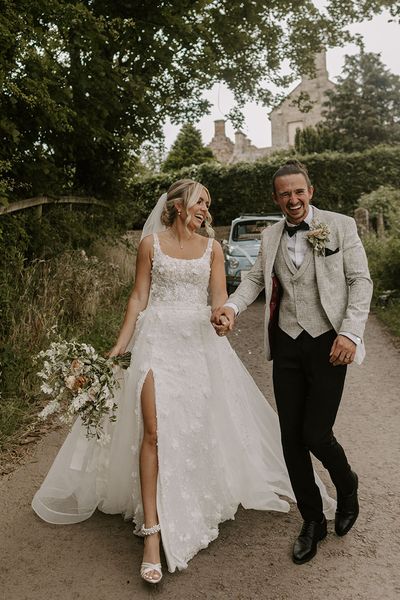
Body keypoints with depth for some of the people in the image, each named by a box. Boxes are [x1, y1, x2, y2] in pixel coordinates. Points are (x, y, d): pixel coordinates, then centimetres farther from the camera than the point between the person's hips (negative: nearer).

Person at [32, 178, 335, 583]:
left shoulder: (212, 248, 9)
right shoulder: (151, 243, 4)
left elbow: (220, 299, 2)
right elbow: (138, 297, 3)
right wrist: (119, 345, -3)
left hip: (199, 341, 3)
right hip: (158, 339, -2)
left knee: (199, 427, 6)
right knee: (154, 431, -10)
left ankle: (196, 505, 28)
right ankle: (152, 531, -6)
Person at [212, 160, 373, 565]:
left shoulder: (340, 226, -2)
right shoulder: (270, 236, 9)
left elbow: (360, 281, -4)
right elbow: (256, 279, 10)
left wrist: (350, 333, -15)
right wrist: (232, 306, -11)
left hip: (328, 343, -4)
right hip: (287, 344, 4)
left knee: (316, 434, -6)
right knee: (291, 437, 8)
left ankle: (347, 487, 31)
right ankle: (312, 521, 29)